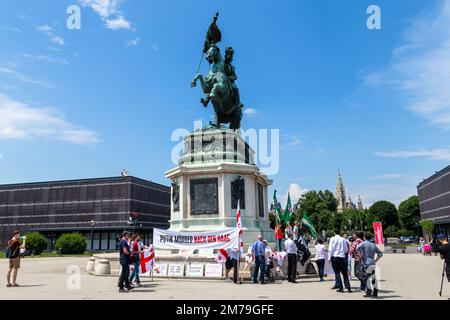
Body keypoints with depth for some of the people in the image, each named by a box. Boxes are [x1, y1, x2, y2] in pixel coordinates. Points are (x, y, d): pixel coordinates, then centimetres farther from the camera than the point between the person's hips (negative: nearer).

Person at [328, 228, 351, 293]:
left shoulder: (333, 239, -3)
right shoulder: (343, 239, 3)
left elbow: (330, 249, -7)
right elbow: (346, 250, 8)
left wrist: (329, 257, -3)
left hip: (334, 257, -2)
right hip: (342, 257, 2)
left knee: (337, 272, 5)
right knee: (344, 273, 8)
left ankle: (340, 287, 3)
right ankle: (348, 287, 4)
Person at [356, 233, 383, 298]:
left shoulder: (363, 243, -3)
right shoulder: (373, 245, 15)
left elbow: (357, 248, -21)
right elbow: (380, 253, 16)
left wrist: (360, 256, -9)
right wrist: (375, 261, 15)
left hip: (368, 264, -6)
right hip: (373, 264, 7)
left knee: (367, 278, -2)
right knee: (373, 278, 14)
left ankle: (369, 293, -2)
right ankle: (375, 292, 20)